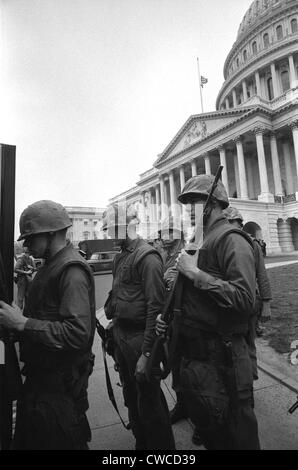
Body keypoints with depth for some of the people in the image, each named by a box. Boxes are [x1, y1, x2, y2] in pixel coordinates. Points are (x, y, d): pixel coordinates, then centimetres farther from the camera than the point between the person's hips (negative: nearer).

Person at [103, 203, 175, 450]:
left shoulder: (147, 256, -18)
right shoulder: (120, 256, 9)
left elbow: (155, 307, -21)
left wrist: (146, 352, -21)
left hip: (139, 337, -8)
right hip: (120, 335, 9)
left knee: (149, 402, 10)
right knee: (131, 397, 24)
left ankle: (162, 447, 34)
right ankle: (142, 443, 47)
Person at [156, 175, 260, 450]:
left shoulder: (231, 240, -16)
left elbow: (245, 299, -28)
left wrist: (196, 274, -24)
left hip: (220, 361, -8)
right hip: (193, 355, 9)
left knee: (235, 438, 14)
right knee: (204, 427, 27)